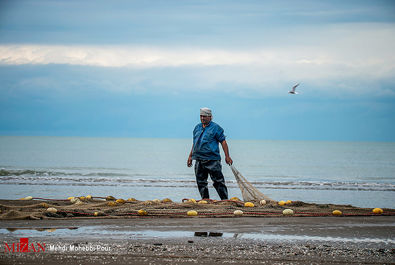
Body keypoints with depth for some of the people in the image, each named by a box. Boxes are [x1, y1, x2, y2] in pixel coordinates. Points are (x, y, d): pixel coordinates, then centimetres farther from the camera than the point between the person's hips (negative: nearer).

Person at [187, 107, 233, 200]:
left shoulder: (215, 128, -3)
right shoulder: (197, 127, 16)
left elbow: (223, 141, -4)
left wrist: (227, 156, -11)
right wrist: (190, 156, 22)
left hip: (212, 159, -6)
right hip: (199, 160, 6)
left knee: (218, 181, -6)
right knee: (201, 182, 6)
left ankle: (225, 200, -2)